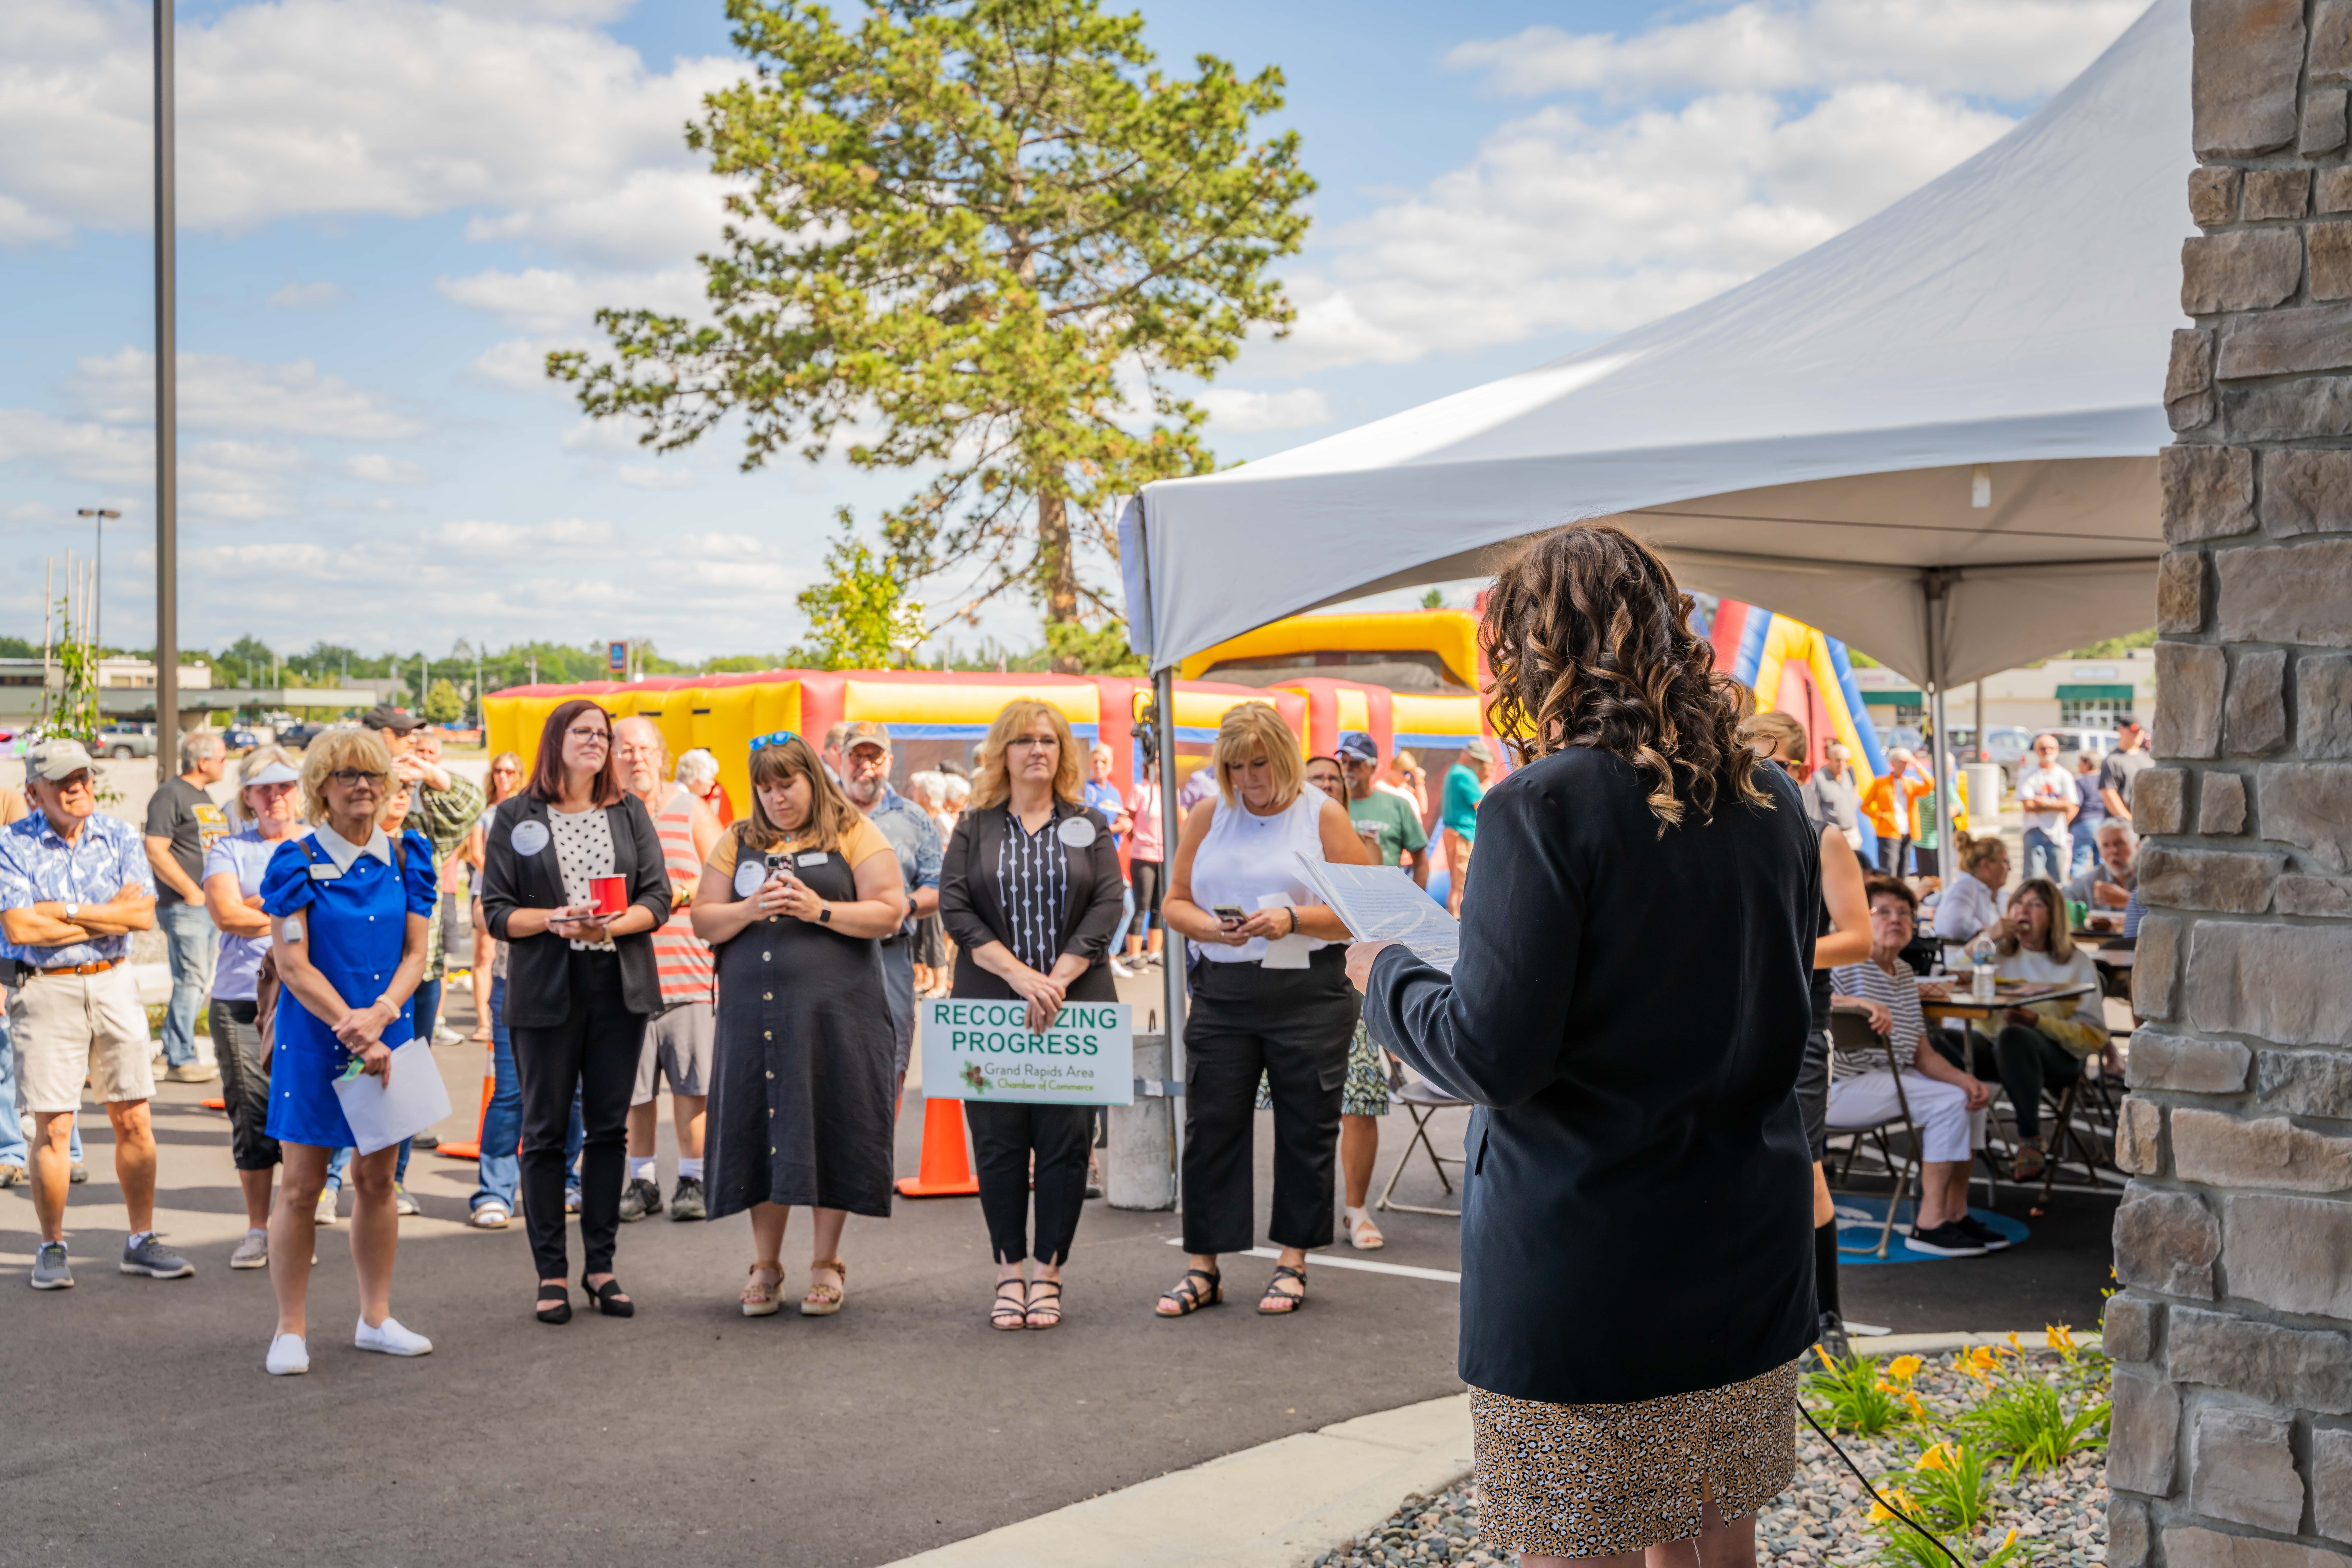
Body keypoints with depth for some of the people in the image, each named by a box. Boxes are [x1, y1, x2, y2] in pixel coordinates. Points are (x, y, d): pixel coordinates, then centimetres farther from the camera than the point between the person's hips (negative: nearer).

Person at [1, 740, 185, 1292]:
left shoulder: (120, 837, 6)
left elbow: (143, 914, -6)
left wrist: (64, 911, -12)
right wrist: (108, 916, -10)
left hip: (113, 984, 3)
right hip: (45, 992, -3)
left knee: (134, 1121, 5)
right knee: (53, 1127, -2)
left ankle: (141, 1241, 16)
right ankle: (52, 1249, 11)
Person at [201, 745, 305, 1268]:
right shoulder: (228, 851, 11)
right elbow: (225, 913, -5)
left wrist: (256, 906, -7)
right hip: (240, 1000, 1)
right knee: (251, 1113, 1)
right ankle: (258, 1230, 13)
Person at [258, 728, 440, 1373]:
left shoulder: (406, 857, 6)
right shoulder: (298, 861, -5)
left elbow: (415, 953, 3)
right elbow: (293, 964, -10)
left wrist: (380, 1013, -14)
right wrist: (350, 1028, -17)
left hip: (388, 1034, 4)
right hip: (314, 1037, -4)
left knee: (377, 1179, 11)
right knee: (301, 1185, 0)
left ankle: (376, 1318, 22)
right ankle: (291, 1330, 10)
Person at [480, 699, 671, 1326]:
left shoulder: (630, 812, 10)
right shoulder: (517, 817, 3)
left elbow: (659, 898, 4)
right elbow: (496, 910, -1)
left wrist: (612, 925, -15)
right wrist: (554, 919, -18)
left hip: (620, 987, 2)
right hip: (546, 991, -2)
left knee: (609, 1128, 6)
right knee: (546, 1130, 2)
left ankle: (601, 1266, 15)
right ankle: (550, 1273, 9)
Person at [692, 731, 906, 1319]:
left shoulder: (854, 835, 4)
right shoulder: (738, 842, 14)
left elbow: (889, 913, -3)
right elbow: (703, 922, 9)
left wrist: (819, 911, -14)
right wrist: (751, 910, -9)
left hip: (836, 1010, -3)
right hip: (755, 1010, 3)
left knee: (829, 1127, -1)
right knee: (762, 1127, 4)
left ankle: (827, 1264, 11)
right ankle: (765, 1265, 14)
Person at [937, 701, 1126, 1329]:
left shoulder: (1090, 825, 10)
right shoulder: (975, 828, 9)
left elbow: (1108, 905, 0)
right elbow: (954, 907, -2)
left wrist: (1057, 978, -12)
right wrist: (1018, 974, -13)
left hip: (1076, 1006, 0)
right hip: (991, 1006, 0)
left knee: (1066, 1138, -2)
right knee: (998, 1139, 0)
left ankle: (1049, 1272, 7)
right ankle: (1009, 1273, 10)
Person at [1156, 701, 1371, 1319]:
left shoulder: (1323, 816, 1)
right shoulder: (1208, 815, 10)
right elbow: (1174, 902, 10)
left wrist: (1293, 920, -17)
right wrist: (1207, 926, -11)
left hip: (1307, 995, -2)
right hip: (1221, 995, 3)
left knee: (1305, 1128, 3)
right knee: (1210, 1126, 2)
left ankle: (1292, 1263, 15)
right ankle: (1202, 1267, 11)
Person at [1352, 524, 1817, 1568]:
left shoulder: (1544, 807, -17)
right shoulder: (1773, 803, 4)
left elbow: (1491, 1057, -18)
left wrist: (1384, 976, -1)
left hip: (1581, 1267, -6)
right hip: (1746, 1250, 7)